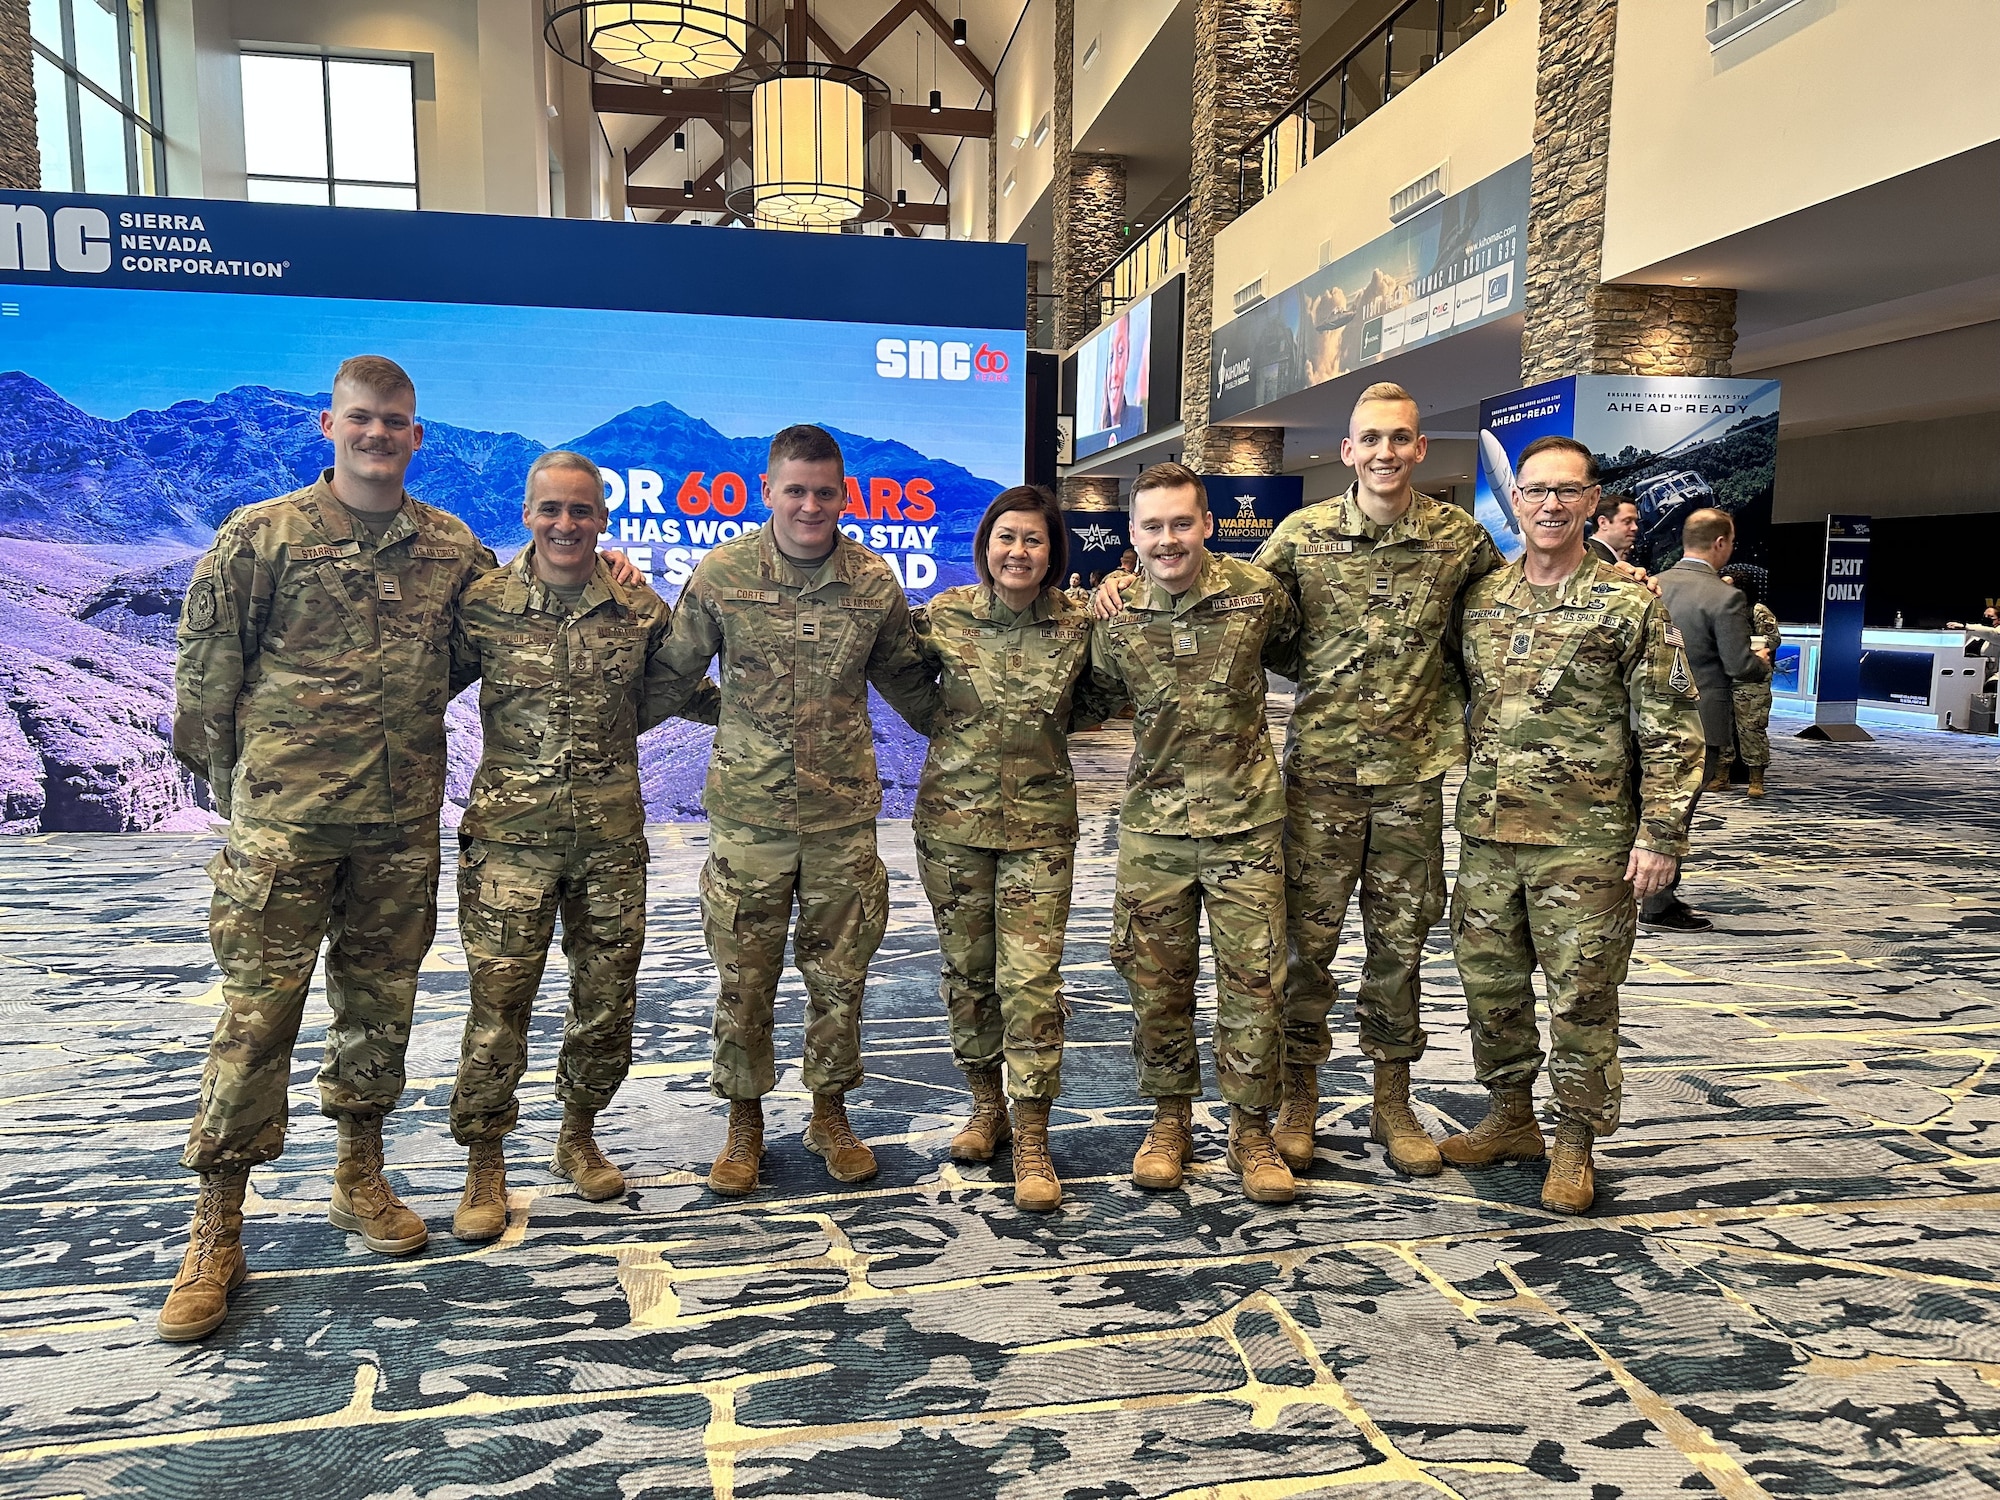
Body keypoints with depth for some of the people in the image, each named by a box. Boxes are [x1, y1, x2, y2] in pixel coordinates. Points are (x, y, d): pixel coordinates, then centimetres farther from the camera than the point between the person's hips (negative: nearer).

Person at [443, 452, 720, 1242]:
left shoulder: (641, 610, 2)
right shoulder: (484, 603, -2)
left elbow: (681, 690, 18)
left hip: (612, 833, 2)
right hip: (510, 831, -2)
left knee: (608, 998, 10)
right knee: (498, 1000, -2)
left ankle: (578, 1138, 32)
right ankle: (484, 1166, 16)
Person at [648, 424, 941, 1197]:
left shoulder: (875, 583, 1)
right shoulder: (720, 575, -4)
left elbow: (908, 685, 13)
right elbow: (672, 674, 6)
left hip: (844, 812, 1)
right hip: (747, 810, -1)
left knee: (840, 974, 10)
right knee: (743, 977, 7)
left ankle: (830, 1112, 29)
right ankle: (745, 1121, 26)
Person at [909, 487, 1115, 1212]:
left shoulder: (1078, 625, -5)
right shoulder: (944, 615, -3)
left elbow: (1100, 704, 9)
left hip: (1039, 824, -1)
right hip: (951, 818, 2)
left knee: (1031, 978, -6)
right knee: (966, 971, 12)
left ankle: (1030, 1139, 6)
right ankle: (986, 1105, 32)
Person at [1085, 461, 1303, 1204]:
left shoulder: (1257, 591, -7)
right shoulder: (1114, 616, -3)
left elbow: (1293, 652, 14)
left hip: (1245, 816, -1)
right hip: (1153, 818, 2)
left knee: (1254, 976, 1)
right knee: (1155, 976, 7)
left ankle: (1252, 1130, 17)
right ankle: (1170, 1121, 25)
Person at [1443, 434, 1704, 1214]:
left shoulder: (1629, 604, -4)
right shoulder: (1479, 598, 8)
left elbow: (1671, 731, -5)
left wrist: (1660, 834, -10)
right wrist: (1464, 797, 12)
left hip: (1585, 841, -4)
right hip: (1487, 832, 5)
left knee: (1580, 995, 3)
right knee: (1489, 982, 13)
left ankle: (1575, 1143, 20)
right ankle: (1509, 1118, 31)